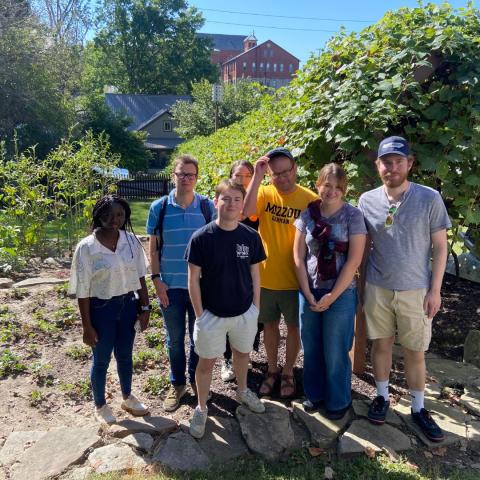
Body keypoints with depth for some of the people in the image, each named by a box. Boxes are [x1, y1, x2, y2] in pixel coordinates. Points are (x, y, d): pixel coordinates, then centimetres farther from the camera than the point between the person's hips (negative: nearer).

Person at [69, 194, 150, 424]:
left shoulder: (131, 241, -5)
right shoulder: (86, 247, -15)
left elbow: (140, 277, 3)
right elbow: (82, 290, -12)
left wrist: (145, 307, 2)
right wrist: (87, 326, -10)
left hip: (127, 305, 3)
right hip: (101, 309, -3)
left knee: (125, 355, 20)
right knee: (101, 360, 14)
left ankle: (127, 398, 43)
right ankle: (100, 406, 37)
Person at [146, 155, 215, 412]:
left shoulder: (207, 206, -3)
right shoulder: (159, 207, -3)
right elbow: (153, 246, 1)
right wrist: (157, 280, -5)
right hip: (170, 286, 0)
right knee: (175, 339, 13)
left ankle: (196, 380, 35)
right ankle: (177, 384, 32)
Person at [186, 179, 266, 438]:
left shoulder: (251, 237, -8)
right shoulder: (201, 237, -15)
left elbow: (254, 274, 2)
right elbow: (193, 278, -10)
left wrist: (256, 307, 4)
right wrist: (199, 314, -9)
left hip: (244, 312, 3)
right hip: (212, 314, -2)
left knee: (242, 353, 23)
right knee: (206, 361, 11)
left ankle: (242, 391, 50)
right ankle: (201, 408, 33)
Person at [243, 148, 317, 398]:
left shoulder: (310, 199, -10)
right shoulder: (264, 193, -4)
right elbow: (246, 210, -24)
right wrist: (257, 176, -25)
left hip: (294, 279, -2)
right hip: (266, 277, 2)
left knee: (293, 327, 14)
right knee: (270, 324, 18)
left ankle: (288, 372, 35)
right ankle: (272, 369, 38)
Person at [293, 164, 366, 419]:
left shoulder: (352, 215, -7)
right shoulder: (307, 214, 1)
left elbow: (354, 260, -10)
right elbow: (298, 255, 2)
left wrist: (332, 296, -12)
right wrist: (308, 294, -5)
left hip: (340, 293, -3)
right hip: (309, 292, 3)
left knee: (335, 351, 7)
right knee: (311, 348, 13)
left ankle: (338, 401, 28)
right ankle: (314, 393, 34)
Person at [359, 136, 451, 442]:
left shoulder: (430, 198, -9)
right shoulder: (367, 200, -2)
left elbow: (440, 247, -4)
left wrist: (435, 290, -7)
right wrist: (359, 283, 6)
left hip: (415, 290, -2)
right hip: (377, 288, 2)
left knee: (416, 351, 8)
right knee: (381, 344, 13)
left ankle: (419, 409, 27)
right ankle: (382, 397, 33)